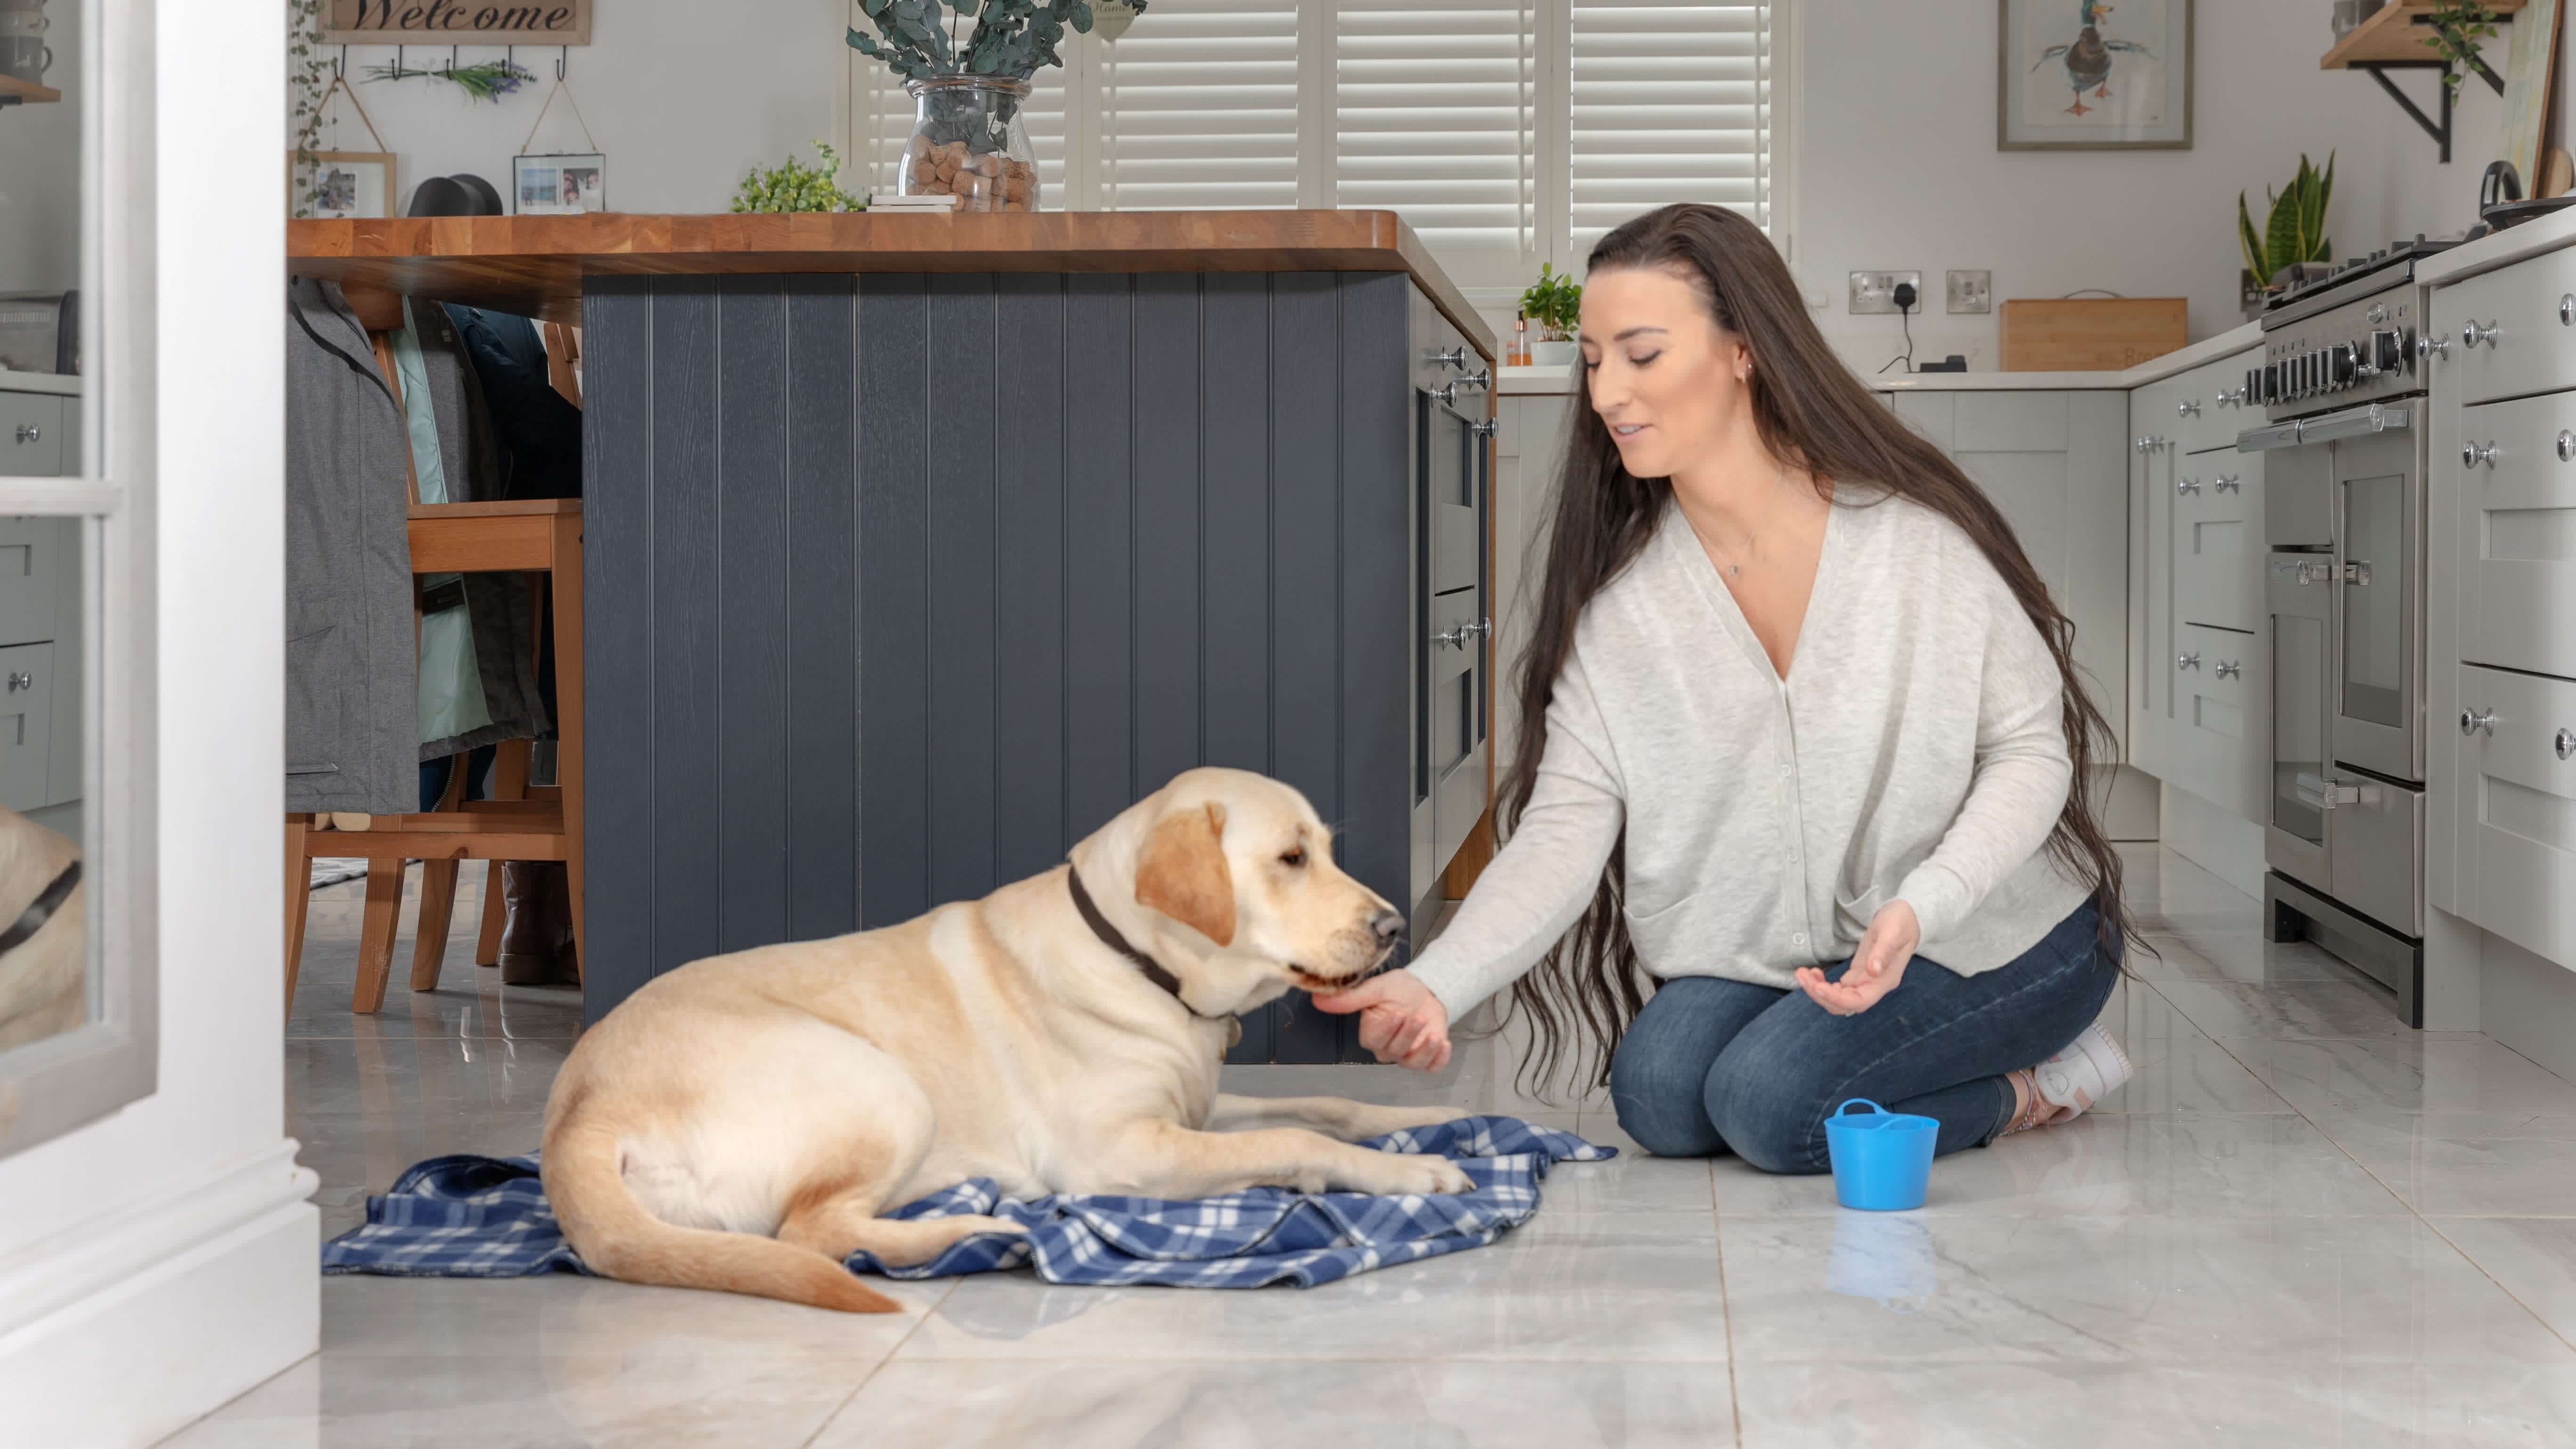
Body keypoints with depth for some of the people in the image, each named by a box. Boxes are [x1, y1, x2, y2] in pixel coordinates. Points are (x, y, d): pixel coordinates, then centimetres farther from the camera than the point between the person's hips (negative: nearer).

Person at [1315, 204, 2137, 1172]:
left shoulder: (1916, 535, -16)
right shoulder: (1617, 597, -5)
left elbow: (2031, 751, -13)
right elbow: (1566, 825, -12)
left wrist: (1918, 911, -31)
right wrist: (1435, 984, -30)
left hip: (2002, 933, -5)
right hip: (1784, 948, 5)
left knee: (1773, 1099, -26)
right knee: (1659, 1092, -19)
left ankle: (2034, 1084, 2)